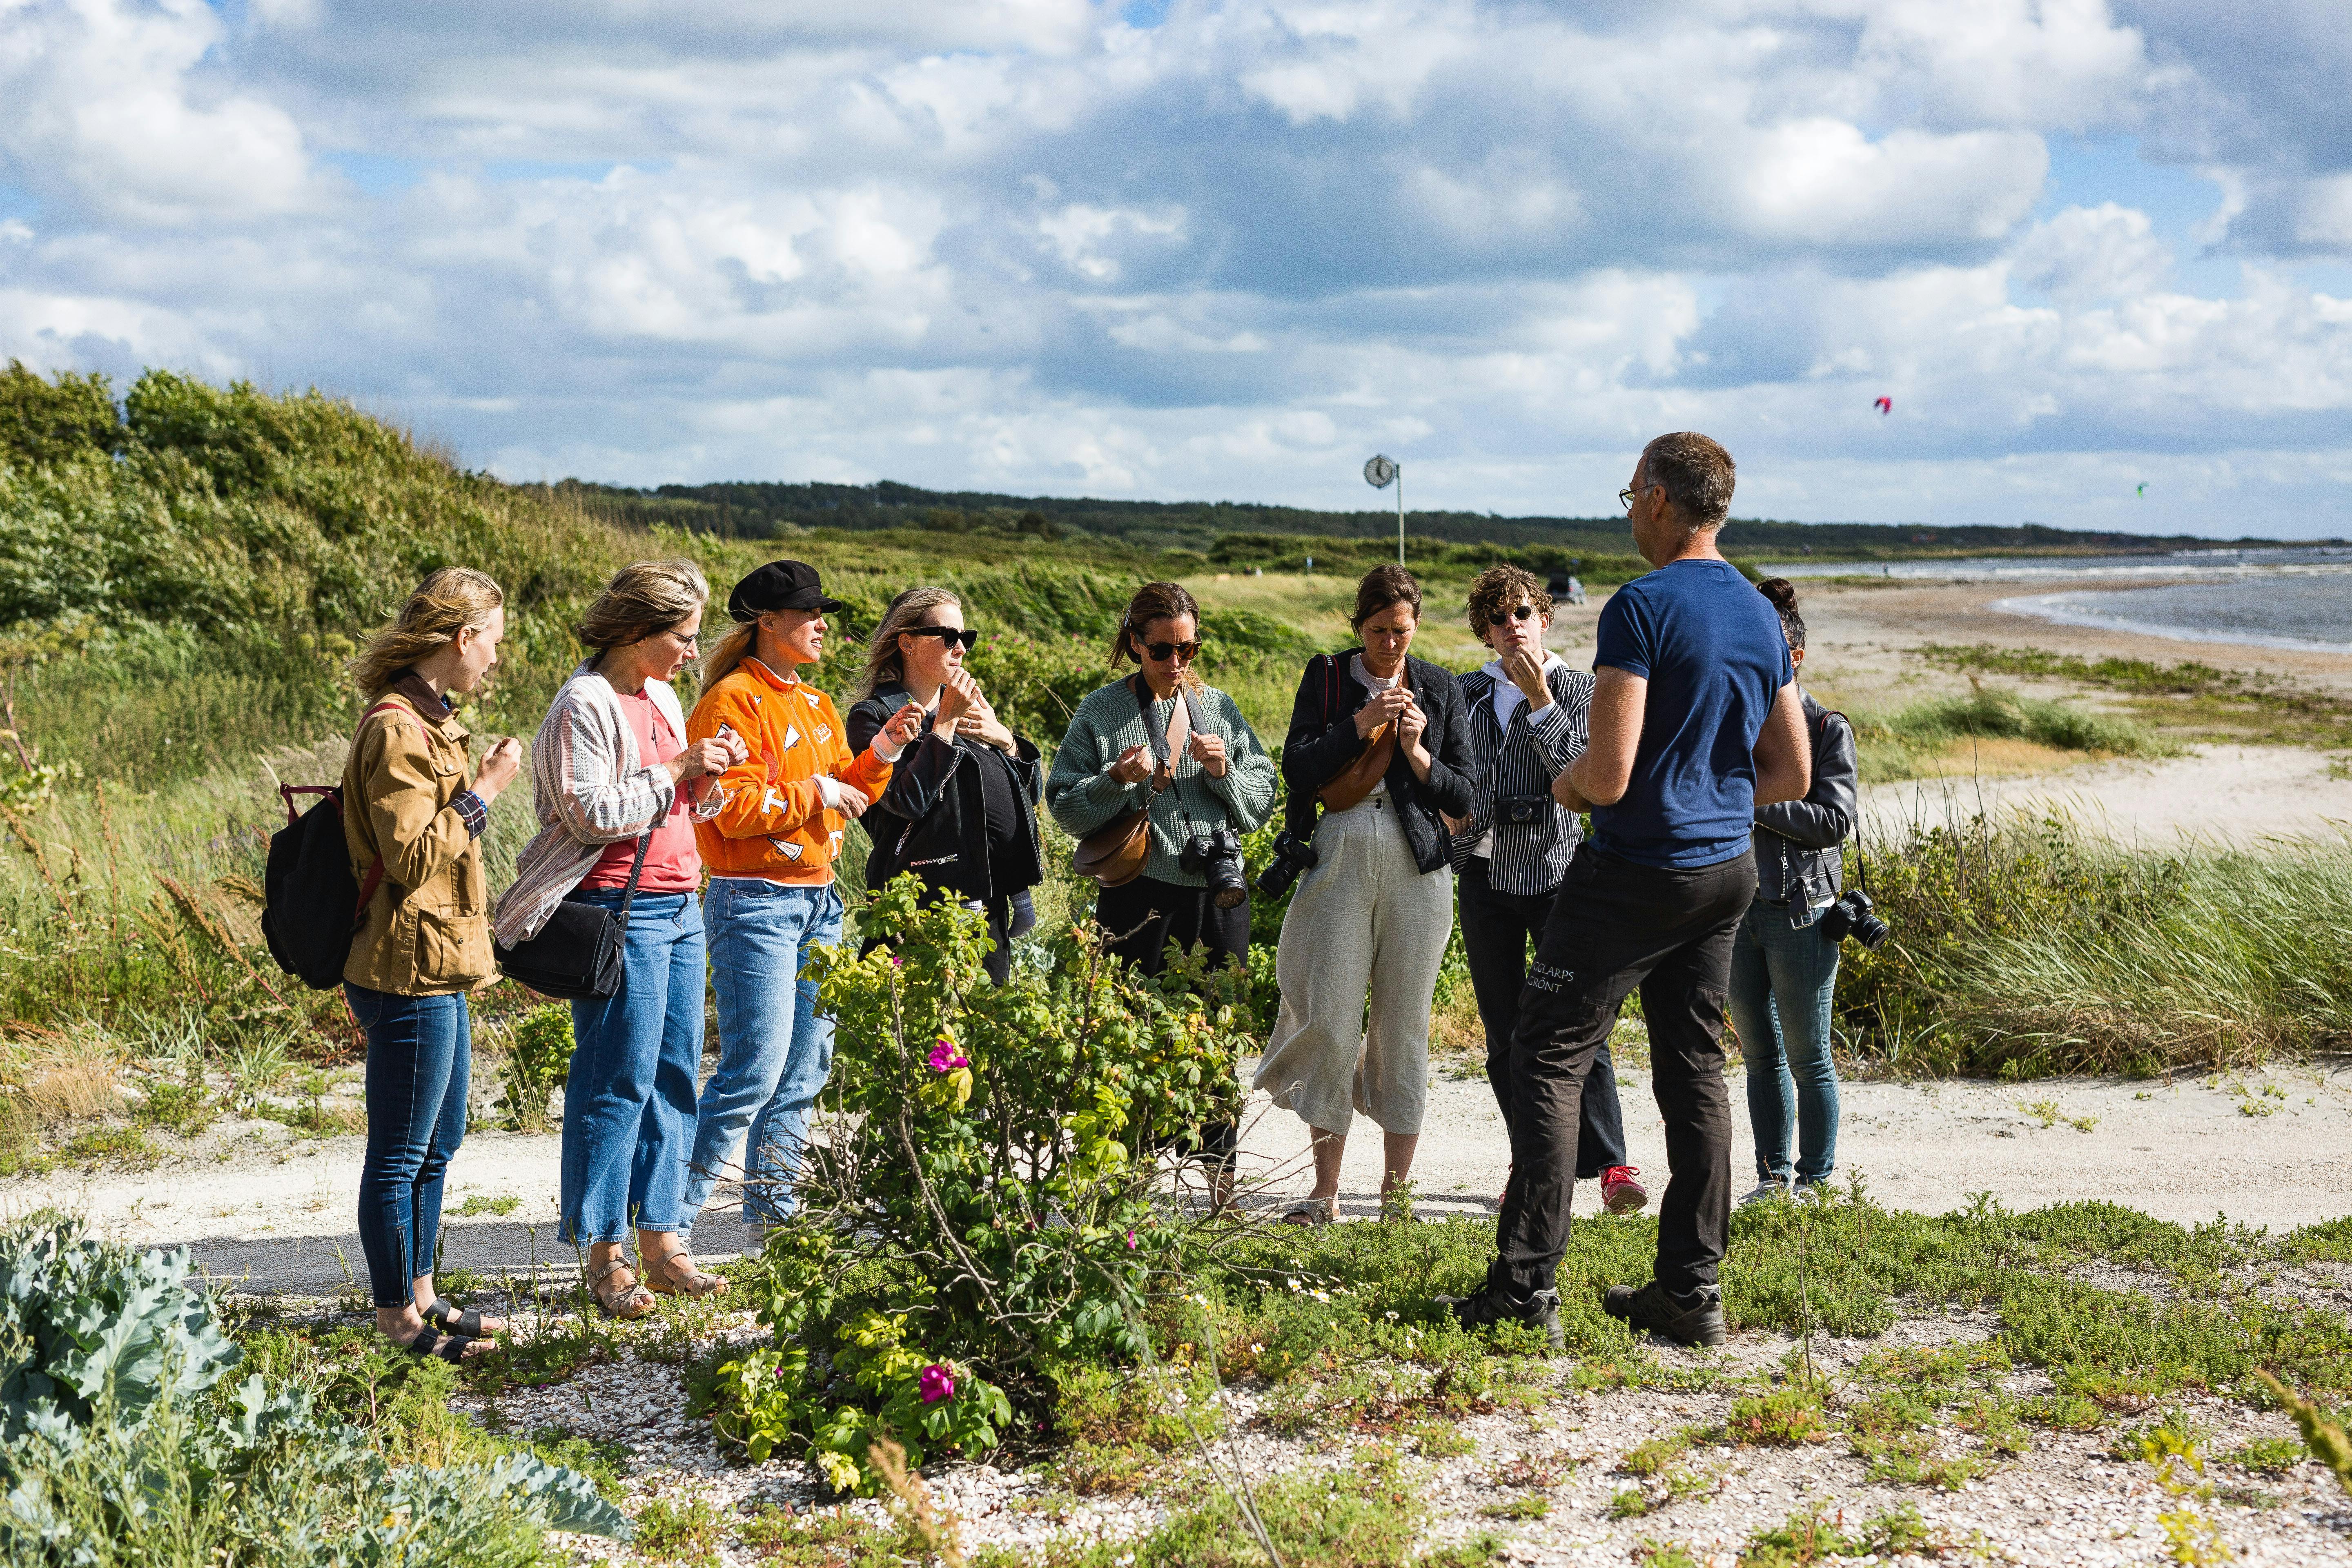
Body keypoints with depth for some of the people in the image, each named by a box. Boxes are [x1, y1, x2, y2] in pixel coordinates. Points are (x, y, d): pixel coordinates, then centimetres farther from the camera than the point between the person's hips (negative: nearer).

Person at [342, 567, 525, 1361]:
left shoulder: (427, 720, 16)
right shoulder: (396, 729, -17)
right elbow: (413, 855, -22)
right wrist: (484, 791, -17)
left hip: (438, 973, 11)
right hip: (410, 971, -11)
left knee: (437, 1144, 19)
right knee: (400, 1153, 0)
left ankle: (419, 1296, 29)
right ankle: (398, 1318, 9)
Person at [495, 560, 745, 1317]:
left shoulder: (663, 698, 17)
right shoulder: (585, 705, -10)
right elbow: (592, 813, -17)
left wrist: (709, 778, 3)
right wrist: (677, 770, -14)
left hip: (678, 907, 9)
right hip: (621, 911, -9)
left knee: (675, 1073, 8)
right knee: (619, 1079, -6)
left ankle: (660, 1241, 14)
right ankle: (605, 1256, 1)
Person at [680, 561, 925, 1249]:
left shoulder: (817, 707, 19)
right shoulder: (734, 700, -8)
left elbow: (845, 801, 20)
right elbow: (728, 808, -17)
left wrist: (876, 759, 4)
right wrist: (811, 793, -11)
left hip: (819, 904, 9)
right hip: (756, 902, -9)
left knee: (806, 1071, 8)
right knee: (755, 1070, -13)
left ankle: (771, 1218, 16)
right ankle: (673, 1221, -7)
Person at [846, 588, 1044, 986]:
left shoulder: (972, 706, 17)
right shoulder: (874, 715, -4)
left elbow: (1034, 789, 16)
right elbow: (908, 799, -19)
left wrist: (1004, 739, -1)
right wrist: (945, 723, -15)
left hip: (994, 899, 7)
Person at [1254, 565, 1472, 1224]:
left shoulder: (1441, 689, 10)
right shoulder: (1327, 677, 7)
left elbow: (1463, 797, 7)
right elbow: (1296, 768, -4)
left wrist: (1416, 751, -9)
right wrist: (1362, 724, -12)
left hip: (1416, 866, 1)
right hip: (1339, 860, -1)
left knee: (1403, 1025, 3)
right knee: (1331, 1021, -5)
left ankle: (1396, 1191, 10)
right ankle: (1324, 1191, 3)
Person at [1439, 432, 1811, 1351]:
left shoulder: (1643, 607, -16)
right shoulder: (1761, 617, 9)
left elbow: (1606, 778, -21)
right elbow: (1791, 775, 14)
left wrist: (1562, 786, 0)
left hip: (1635, 872, -8)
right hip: (1727, 871, 8)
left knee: (1547, 1060, -2)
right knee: (1695, 1069, 12)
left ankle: (1527, 1288, -5)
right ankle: (1692, 1291, 14)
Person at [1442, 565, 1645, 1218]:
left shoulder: (1579, 690, 1)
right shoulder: (1467, 695, 13)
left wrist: (1540, 700, -15)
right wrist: (1448, 810, 3)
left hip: (1558, 870, -4)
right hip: (1486, 871, 4)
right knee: (1504, 1034, 6)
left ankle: (1609, 1164, -5)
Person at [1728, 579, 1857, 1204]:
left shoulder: (1828, 729, -4)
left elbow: (1835, 820, -13)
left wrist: (1755, 803, -18)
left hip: (1799, 911, -5)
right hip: (1736, 909, 5)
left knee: (1808, 1058, 2)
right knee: (1760, 1054, 10)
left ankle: (1816, 1178, 12)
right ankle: (1773, 1177, 18)